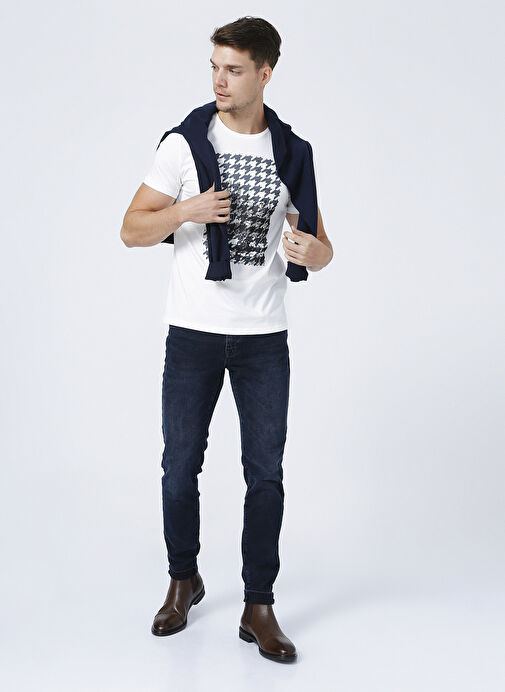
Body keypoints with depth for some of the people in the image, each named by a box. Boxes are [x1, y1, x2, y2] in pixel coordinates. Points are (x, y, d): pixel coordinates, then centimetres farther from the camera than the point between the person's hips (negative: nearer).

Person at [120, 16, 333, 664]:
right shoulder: (185, 144, -1)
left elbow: (320, 246, 8)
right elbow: (132, 230, -2)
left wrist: (313, 250, -17)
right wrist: (187, 211, -21)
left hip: (264, 336, 1)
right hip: (193, 331, -1)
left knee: (265, 471, 1)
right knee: (180, 466, 6)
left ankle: (258, 608, 14)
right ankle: (184, 580, 30)